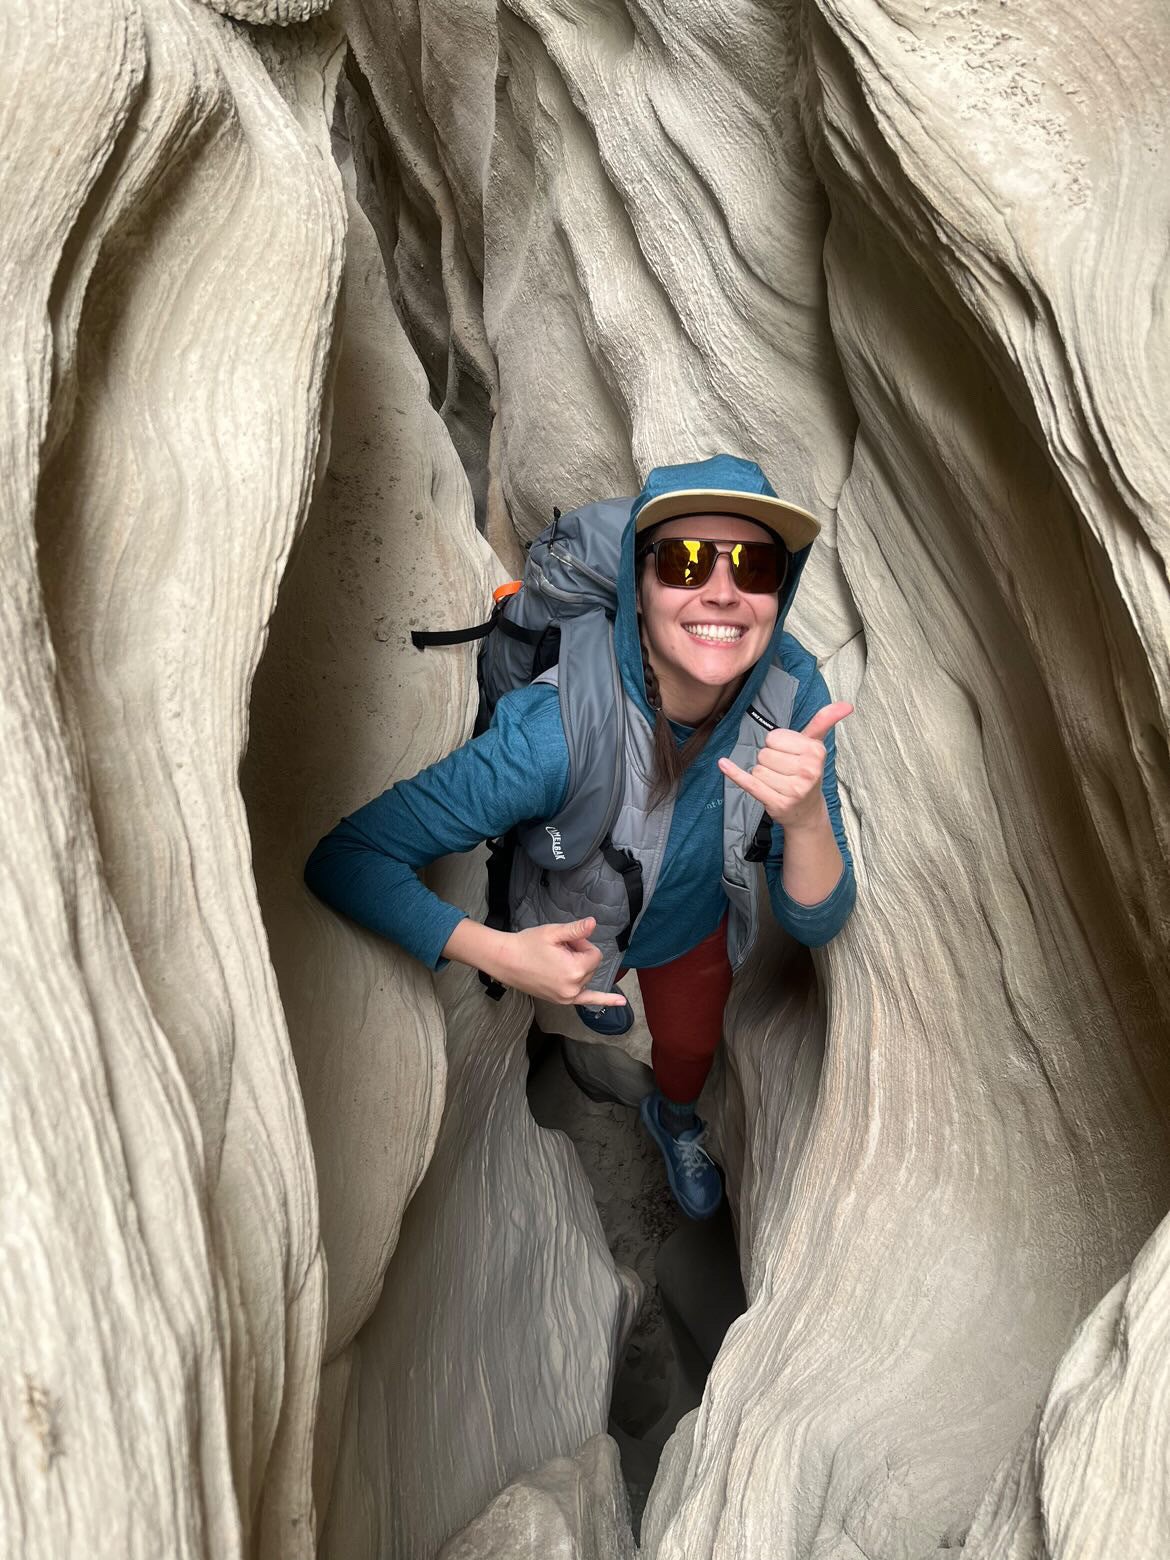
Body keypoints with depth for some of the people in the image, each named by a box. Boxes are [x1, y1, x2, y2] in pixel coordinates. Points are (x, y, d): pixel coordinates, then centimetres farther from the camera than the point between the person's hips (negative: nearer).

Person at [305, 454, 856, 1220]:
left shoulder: (792, 689, -35)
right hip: (576, 924, -1)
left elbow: (816, 925, -30)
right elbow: (347, 856, -40)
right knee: (594, 985, 37)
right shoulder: (553, 732, -46)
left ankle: (674, 1120, 71)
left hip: (695, 922, 2)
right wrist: (498, 953, -50)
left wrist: (806, 818, -51)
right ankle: (598, 987, 78)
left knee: (692, 1045, 32)